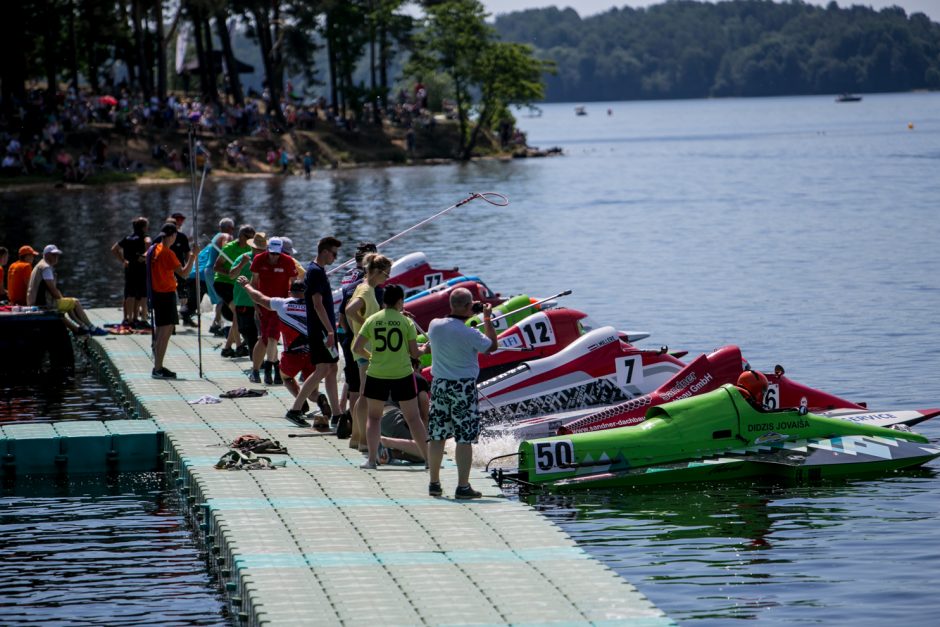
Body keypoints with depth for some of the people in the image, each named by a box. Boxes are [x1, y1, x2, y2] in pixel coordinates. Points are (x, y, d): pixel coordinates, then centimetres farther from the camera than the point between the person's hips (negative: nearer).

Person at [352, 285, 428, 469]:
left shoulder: (371, 320, 0)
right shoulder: (406, 322, -5)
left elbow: (356, 348, 0)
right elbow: (414, 353, -2)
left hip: (376, 375, 1)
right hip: (403, 374, -1)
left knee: (374, 417, 14)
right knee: (413, 418, 8)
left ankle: (372, 459, 5)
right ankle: (428, 458, 11)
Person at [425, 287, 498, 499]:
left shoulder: (434, 325, -2)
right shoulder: (470, 334, -17)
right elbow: (492, 346, 0)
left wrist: (466, 316, 23)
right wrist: (488, 319, 8)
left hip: (439, 385, 5)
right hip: (464, 387, -5)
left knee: (436, 436, 11)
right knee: (465, 439, 0)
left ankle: (434, 483, 19)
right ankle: (463, 487, -1)